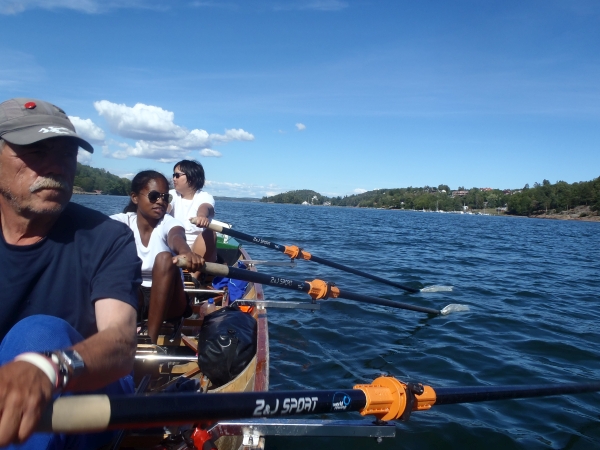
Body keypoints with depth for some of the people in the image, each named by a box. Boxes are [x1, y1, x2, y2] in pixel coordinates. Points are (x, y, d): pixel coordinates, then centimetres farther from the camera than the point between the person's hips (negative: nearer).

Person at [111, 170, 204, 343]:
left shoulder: (169, 222, -10)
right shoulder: (122, 221, -4)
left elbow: (176, 237, -34)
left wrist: (186, 252, -58)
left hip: (168, 302, -1)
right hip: (129, 298, 1)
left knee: (165, 258, -29)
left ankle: (151, 338, -31)